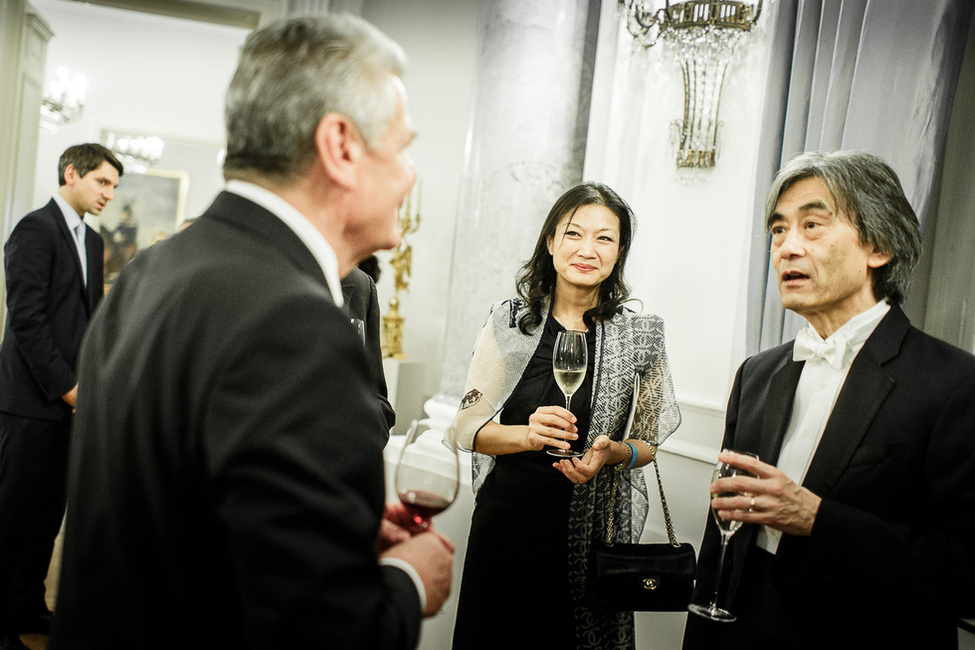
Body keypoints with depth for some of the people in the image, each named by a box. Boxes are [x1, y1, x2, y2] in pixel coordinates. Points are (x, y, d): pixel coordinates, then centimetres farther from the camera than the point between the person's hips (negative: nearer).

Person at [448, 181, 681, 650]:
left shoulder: (640, 336, -2)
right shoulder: (510, 320, -2)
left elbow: (648, 441, 7)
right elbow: (466, 427, 0)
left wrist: (611, 453, -14)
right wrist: (528, 435, -18)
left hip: (591, 534, 0)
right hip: (505, 521, 1)